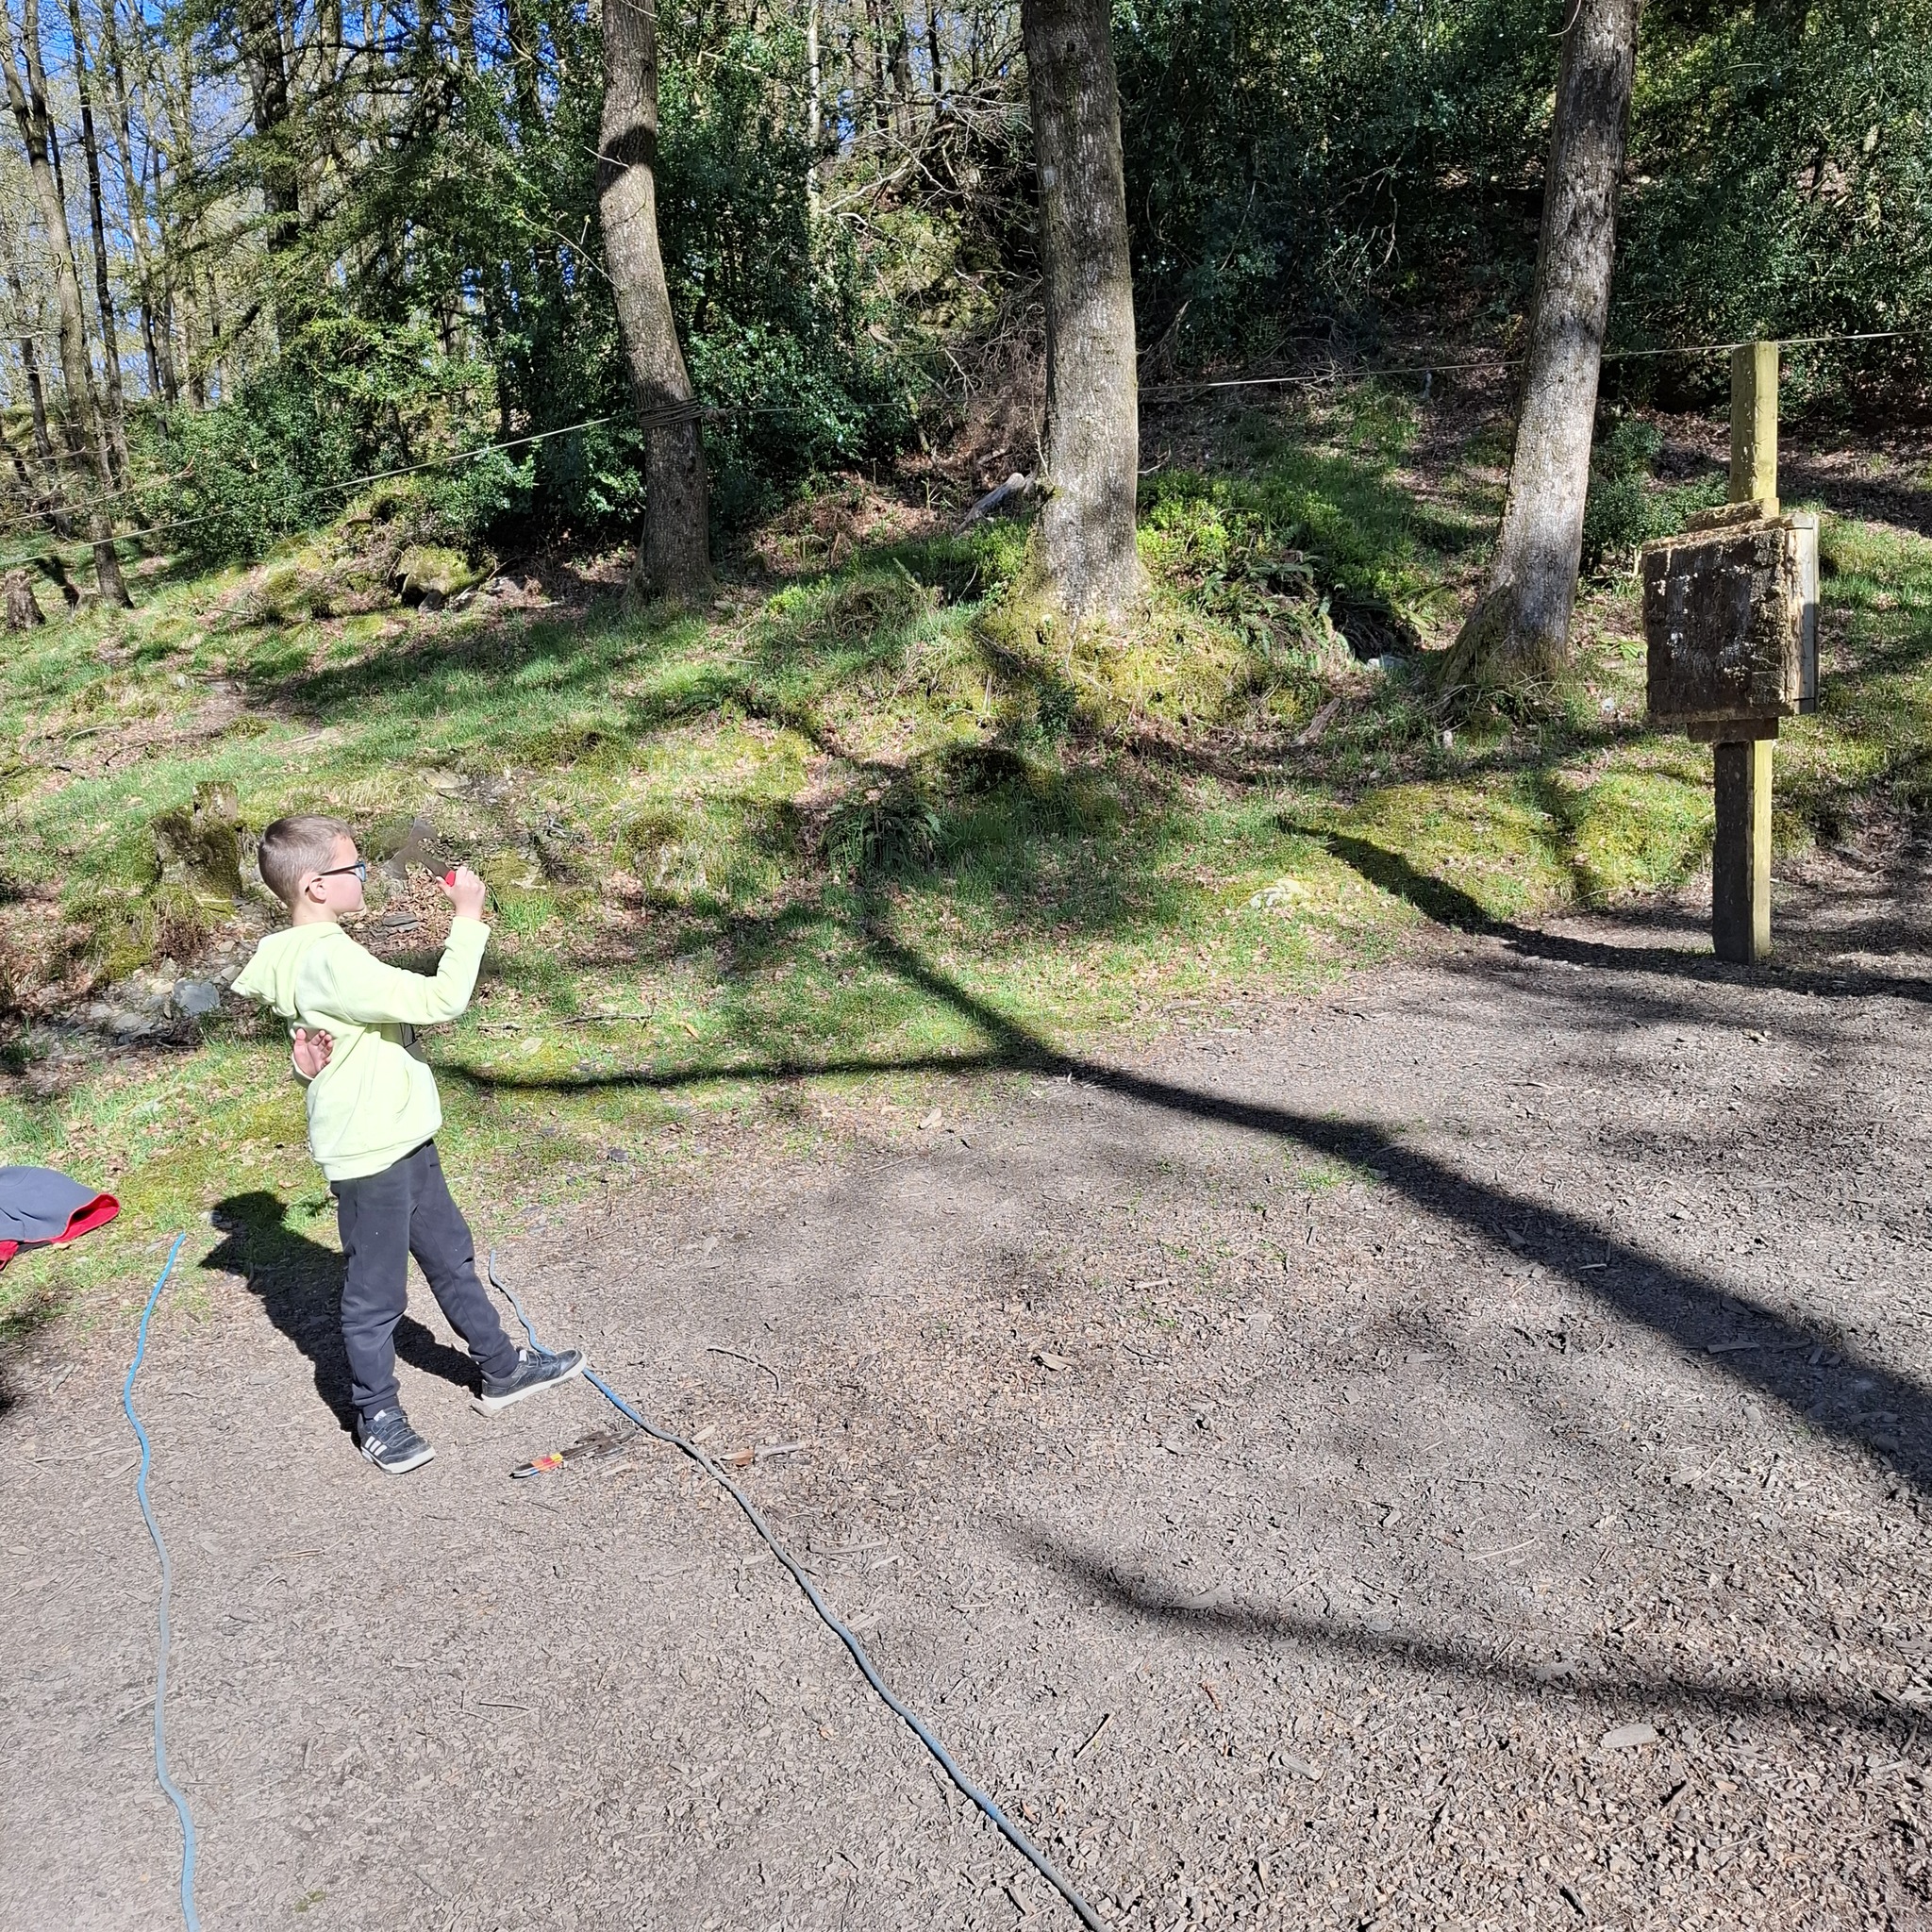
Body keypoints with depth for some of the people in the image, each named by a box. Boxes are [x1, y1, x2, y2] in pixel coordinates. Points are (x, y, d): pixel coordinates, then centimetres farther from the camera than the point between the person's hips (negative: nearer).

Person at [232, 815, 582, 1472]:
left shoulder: (308, 953, 6)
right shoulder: (332, 962, -26)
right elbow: (440, 1000, -29)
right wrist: (467, 919, -20)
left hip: (402, 1140, 10)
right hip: (369, 1155, -10)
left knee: (451, 1256, 20)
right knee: (376, 1293, 7)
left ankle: (501, 1369, 35)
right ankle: (377, 1416, 25)